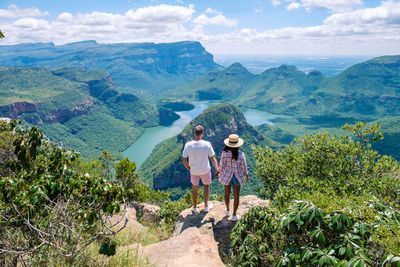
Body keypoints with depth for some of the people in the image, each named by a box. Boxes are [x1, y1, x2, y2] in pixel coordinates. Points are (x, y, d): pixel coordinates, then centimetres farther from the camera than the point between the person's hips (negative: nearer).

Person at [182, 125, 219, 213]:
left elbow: (183, 160, -10)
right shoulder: (207, 144, -21)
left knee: (194, 187, 22)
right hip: (205, 170, -1)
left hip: (194, 171, 1)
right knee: (206, 186, 24)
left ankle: (195, 207, 37)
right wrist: (217, 170, -3)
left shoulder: (188, 145, -17)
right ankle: (206, 206, 35)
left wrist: (188, 168, 9)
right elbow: (213, 159, -17)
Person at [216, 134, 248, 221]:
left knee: (227, 193, 22)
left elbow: (222, 165, -10)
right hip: (237, 176, -1)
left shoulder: (224, 153, -20)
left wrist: (218, 172, 10)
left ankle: (227, 210, 40)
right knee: (236, 195, 13)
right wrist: (246, 175, 8)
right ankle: (234, 215, 20)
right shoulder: (240, 154, -21)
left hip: (227, 176, 1)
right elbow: (244, 166, -10)